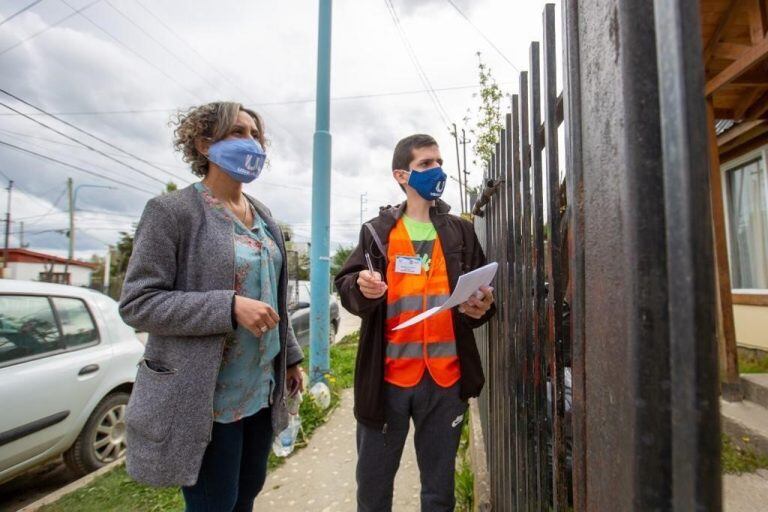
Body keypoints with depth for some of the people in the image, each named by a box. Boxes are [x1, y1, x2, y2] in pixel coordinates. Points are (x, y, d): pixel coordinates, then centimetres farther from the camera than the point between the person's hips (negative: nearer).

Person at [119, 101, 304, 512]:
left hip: (262, 391, 7)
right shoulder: (172, 211, -11)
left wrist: (291, 357, 14)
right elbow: (136, 303, -15)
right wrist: (230, 307, -25)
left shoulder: (263, 217, 8)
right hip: (205, 399, -6)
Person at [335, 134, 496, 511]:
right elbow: (346, 288, 1)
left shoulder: (461, 232, 8)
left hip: (445, 377, 2)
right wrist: (362, 288, -21)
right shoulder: (376, 232, 4)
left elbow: (482, 292, 11)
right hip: (387, 375, -1)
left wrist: (483, 307, -11)